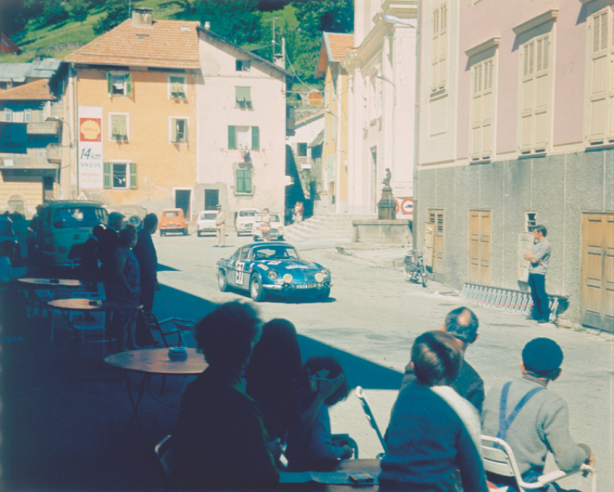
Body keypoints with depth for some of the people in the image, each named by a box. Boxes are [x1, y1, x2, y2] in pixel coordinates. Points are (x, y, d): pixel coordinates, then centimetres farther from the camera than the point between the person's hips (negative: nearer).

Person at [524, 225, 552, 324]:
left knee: (541, 295, -7)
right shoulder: (536, 244, 18)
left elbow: (535, 258, -18)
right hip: (532, 272, 9)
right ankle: (536, 314, 23)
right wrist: (533, 258, -8)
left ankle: (545, 317, -4)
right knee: (534, 294, 14)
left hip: (539, 273, -9)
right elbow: (526, 256, 11)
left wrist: (530, 256, 2)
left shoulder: (545, 245, -12)